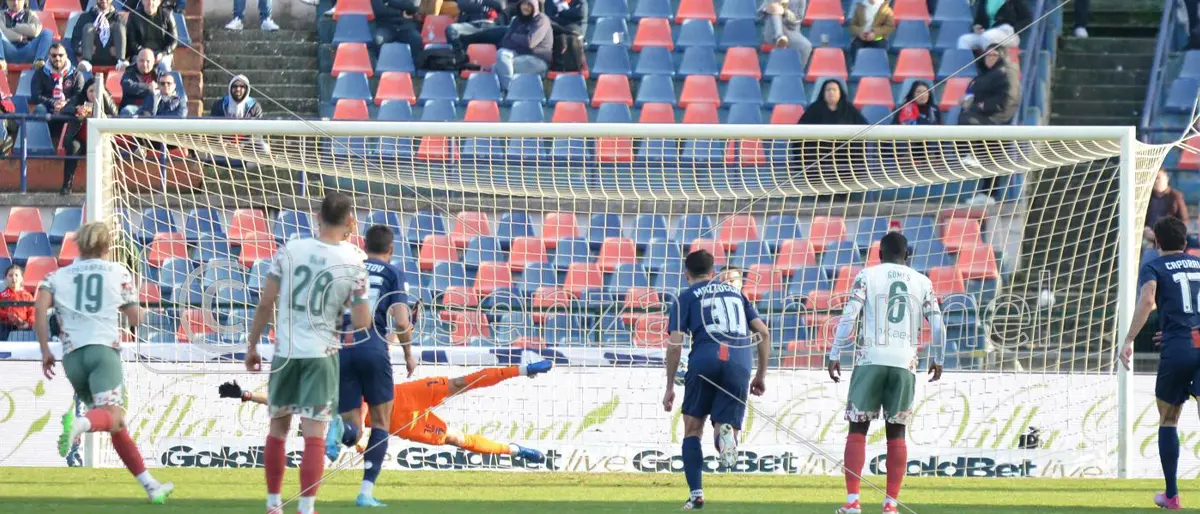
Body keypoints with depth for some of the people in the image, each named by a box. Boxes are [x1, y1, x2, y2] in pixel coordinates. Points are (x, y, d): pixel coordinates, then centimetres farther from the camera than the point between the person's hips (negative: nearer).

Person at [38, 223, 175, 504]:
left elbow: (40, 307, -1)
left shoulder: (58, 276, 17)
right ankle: (79, 424, -58)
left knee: (116, 426, 14)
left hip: (72, 354, 4)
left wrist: (45, 350, 2)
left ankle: (150, 485, 15)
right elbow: (135, 319, 17)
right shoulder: (118, 273, 14)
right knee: (112, 417, -23)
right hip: (104, 349, -4)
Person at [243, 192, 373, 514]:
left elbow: (266, 303, -2)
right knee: (314, 435, -1)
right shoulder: (354, 264, -7)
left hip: (285, 351, 2)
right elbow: (361, 323, -6)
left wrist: (252, 345, 9)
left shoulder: (290, 251, -4)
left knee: (278, 427, 16)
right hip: (321, 354, -2)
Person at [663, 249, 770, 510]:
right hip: (739, 363, 2)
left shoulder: (686, 297, 17)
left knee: (693, 428, 15)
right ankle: (726, 430, -33)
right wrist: (761, 376, 26)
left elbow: (675, 344, 7)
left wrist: (669, 388, 11)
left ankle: (696, 494, 3)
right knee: (725, 444, 5)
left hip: (704, 361, -2)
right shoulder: (735, 292, 28)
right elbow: (764, 333, 21)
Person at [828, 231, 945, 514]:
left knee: (858, 430, 3)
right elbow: (937, 325, 8)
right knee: (896, 433, 9)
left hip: (872, 360, -2)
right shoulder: (922, 282, 10)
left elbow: (848, 318, -5)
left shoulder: (867, 276, 4)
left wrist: (834, 355, 0)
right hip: (905, 364, 2)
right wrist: (937, 360, 22)